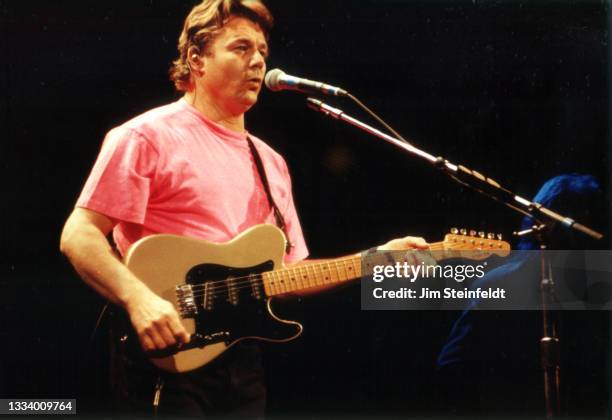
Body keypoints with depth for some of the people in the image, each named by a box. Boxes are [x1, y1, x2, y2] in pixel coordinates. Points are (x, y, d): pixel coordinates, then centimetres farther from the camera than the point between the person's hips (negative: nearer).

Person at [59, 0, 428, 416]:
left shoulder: (270, 162, 17)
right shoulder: (148, 137, -5)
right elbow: (78, 237, -11)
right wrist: (139, 299, -25)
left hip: (243, 357, 7)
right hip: (168, 356, -7)